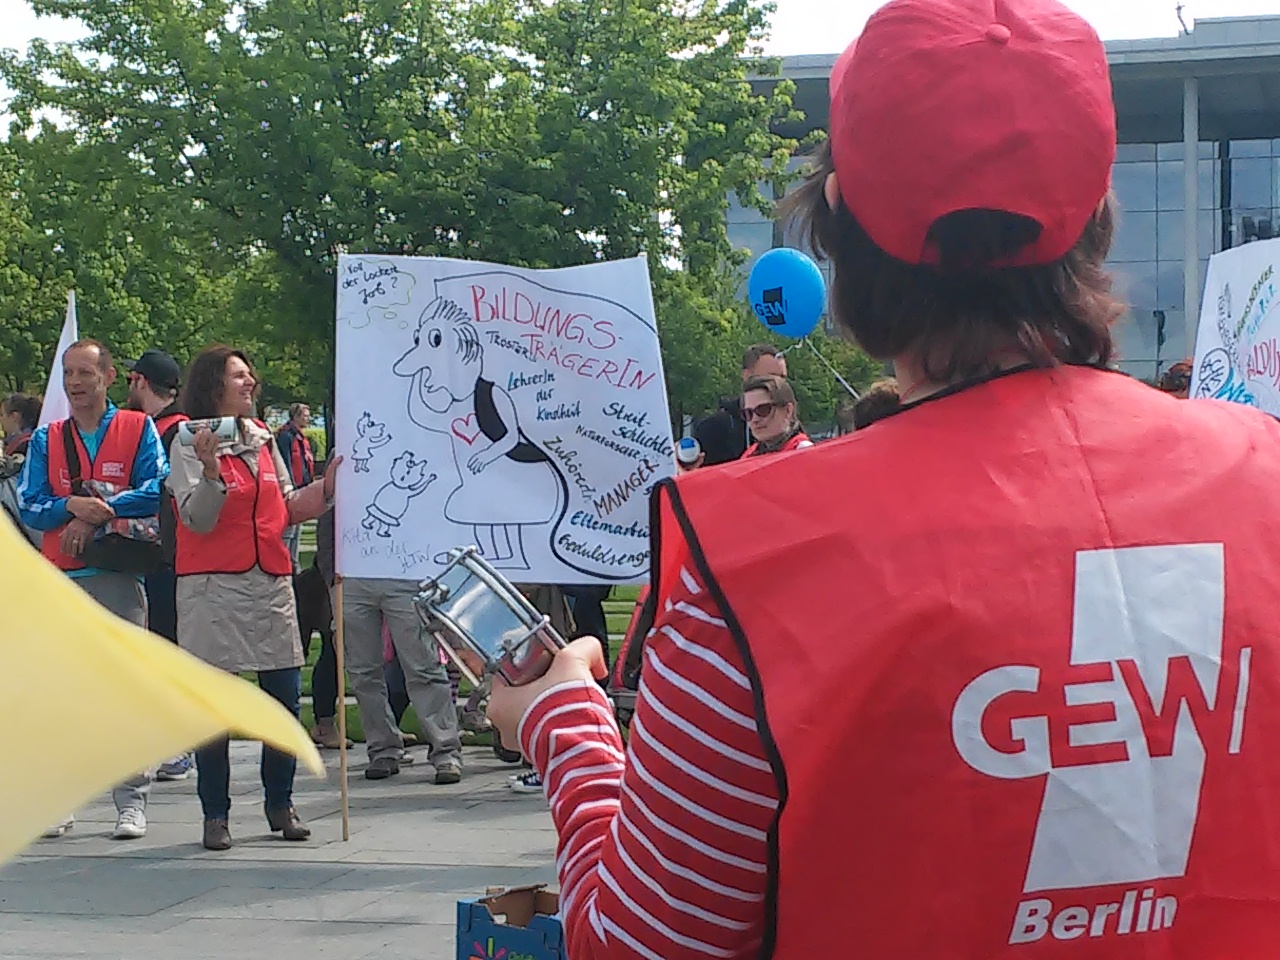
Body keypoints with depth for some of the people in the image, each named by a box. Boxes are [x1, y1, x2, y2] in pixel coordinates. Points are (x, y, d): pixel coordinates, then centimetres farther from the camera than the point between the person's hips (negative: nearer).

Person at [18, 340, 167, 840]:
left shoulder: (138, 429, 6)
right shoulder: (47, 439, 14)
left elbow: (156, 491, -6)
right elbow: (29, 507, 5)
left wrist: (96, 515, -12)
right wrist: (71, 506, -14)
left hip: (119, 576, -3)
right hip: (60, 579, 3)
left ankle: (131, 800, 0)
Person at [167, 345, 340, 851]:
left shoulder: (263, 437, 14)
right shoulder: (189, 445, -3)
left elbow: (286, 508, 18)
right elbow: (197, 520, -12)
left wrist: (327, 486, 4)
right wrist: (211, 470, -26)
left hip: (271, 582, 5)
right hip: (212, 587, -5)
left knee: (284, 698, 5)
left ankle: (280, 804, 19)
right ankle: (216, 814, 5)